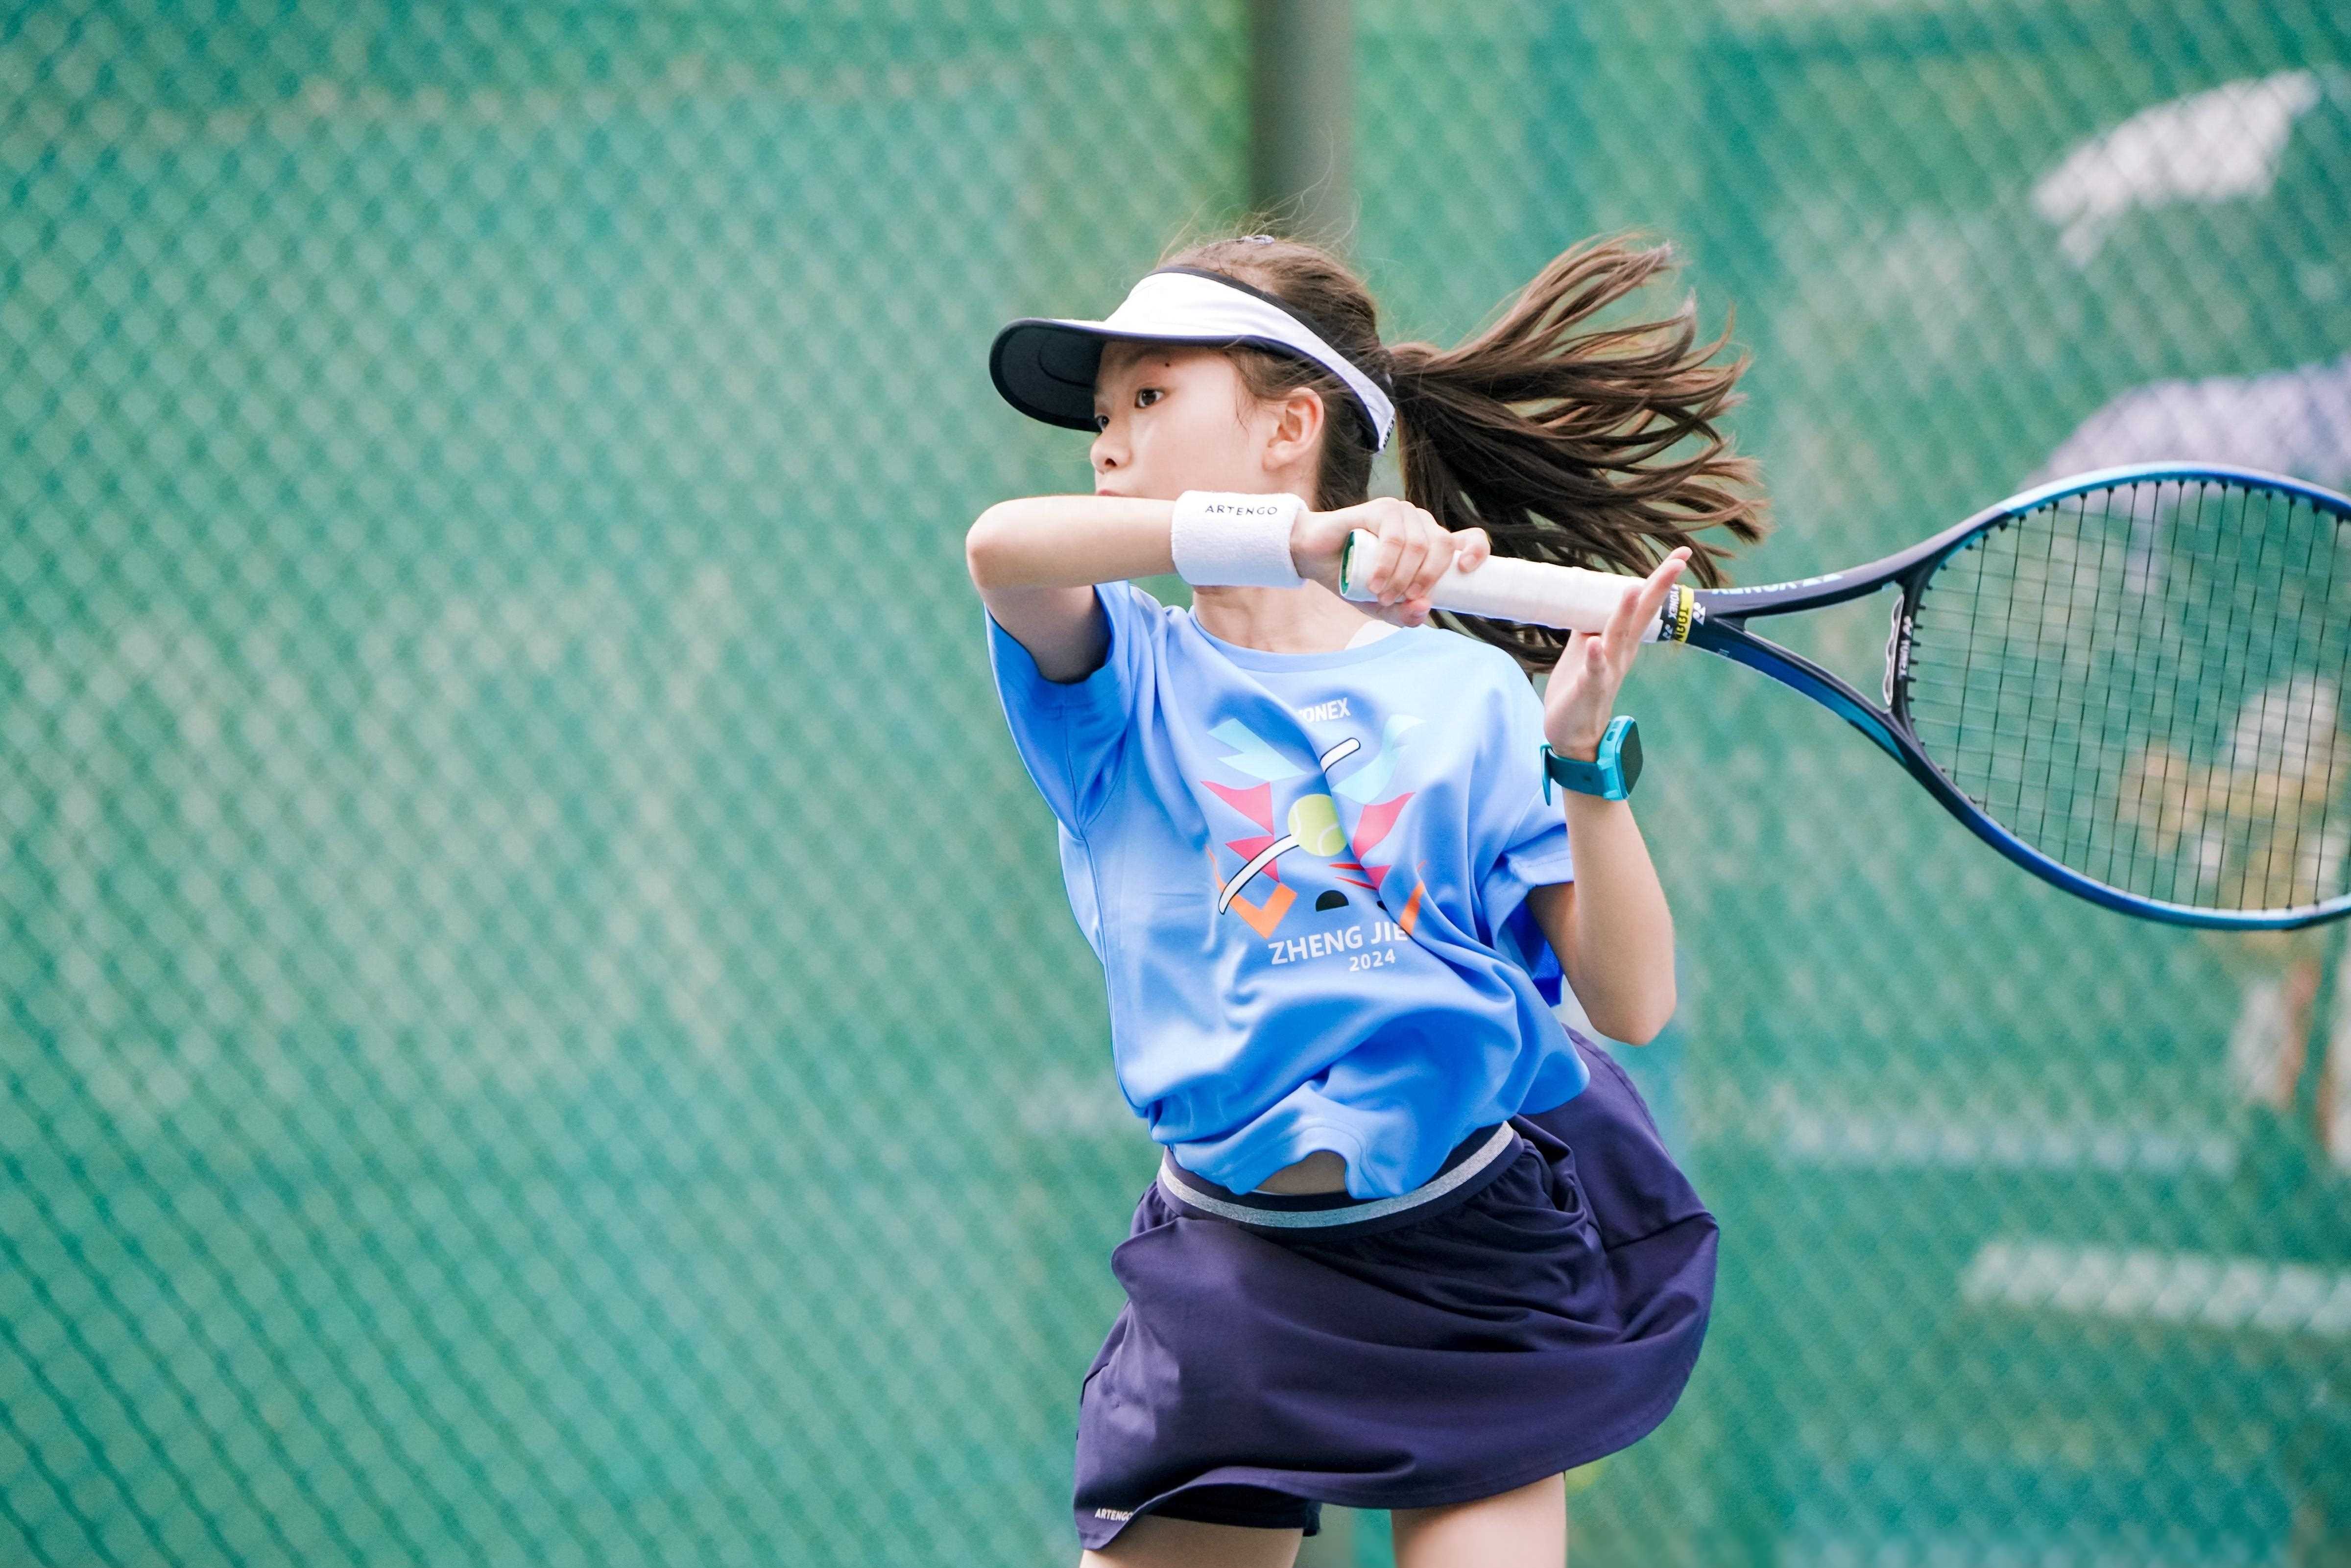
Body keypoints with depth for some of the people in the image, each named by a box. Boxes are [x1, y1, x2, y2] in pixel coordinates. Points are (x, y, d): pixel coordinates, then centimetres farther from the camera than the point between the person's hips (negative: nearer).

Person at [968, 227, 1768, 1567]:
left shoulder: (1466, 691, 2)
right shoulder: (1126, 683, 3)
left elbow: (1633, 1003, -3)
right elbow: (1001, 549, -22)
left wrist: (1585, 755, -16)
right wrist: (1303, 540, -33)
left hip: (1482, 1251, -1)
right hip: (1239, 1258, 1)